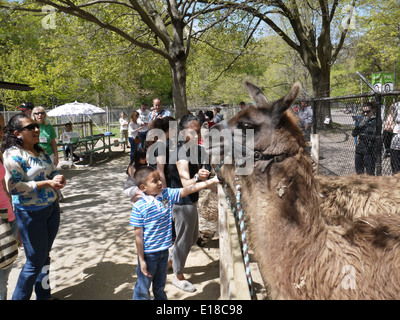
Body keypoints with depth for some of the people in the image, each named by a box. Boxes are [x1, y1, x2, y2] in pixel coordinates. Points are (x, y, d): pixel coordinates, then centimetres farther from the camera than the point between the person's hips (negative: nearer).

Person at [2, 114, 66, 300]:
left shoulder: (40, 151, 7)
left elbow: (53, 171, 18)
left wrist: (58, 179, -6)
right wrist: (47, 183, -23)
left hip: (51, 208, 7)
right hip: (30, 213, -7)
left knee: (45, 256, 19)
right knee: (35, 261, 2)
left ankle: (44, 295, 36)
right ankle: (19, 297, 22)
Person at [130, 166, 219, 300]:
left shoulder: (167, 194, -5)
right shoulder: (139, 207, -19)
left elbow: (189, 189, -8)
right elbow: (138, 235, -16)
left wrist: (212, 180, -13)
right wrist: (141, 261, -13)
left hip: (164, 250, 5)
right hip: (148, 253, -5)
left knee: (160, 286, 25)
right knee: (143, 288, 11)